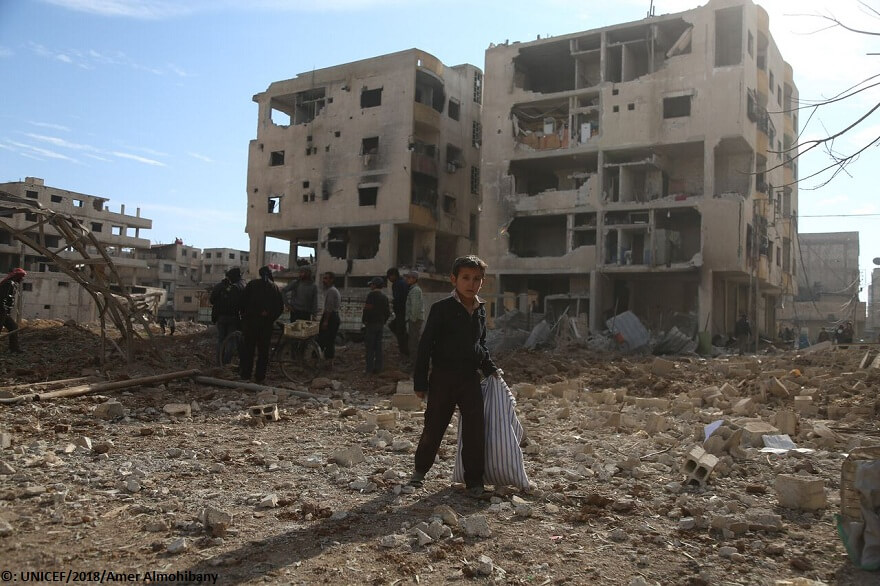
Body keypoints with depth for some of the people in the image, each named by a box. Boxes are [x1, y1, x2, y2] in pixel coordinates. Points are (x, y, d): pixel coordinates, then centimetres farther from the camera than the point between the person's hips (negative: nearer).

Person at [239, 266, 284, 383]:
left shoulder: (252, 284, 3)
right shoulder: (274, 287, 7)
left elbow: (243, 300, -3)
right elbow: (280, 306, 5)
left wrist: (244, 315, 8)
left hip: (250, 321, -1)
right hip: (266, 323, 1)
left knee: (248, 348, 7)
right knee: (263, 350, 6)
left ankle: (245, 374, 8)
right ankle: (260, 376, 6)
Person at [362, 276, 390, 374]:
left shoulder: (371, 295, -12)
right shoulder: (384, 297, 10)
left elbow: (367, 309, -18)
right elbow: (388, 312, 14)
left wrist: (364, 320, -8)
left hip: (371, 323, -7)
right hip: (380, 324, 7)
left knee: (370, 347, -3)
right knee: (378, 347, 11)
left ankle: (370, 369, -3)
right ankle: (378, 368, 13)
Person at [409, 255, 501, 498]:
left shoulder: (480, 310, 6)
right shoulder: (441, 309, -10)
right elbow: (425, 345, -9)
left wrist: (490, 368, 11)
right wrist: (420, 382, -9)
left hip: (470, 378, 4)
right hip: (443, 378, -4)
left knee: (475, 431, 2)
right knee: (434, 427, 8)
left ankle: (474, 480, 15)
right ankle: (420, 468, 31)